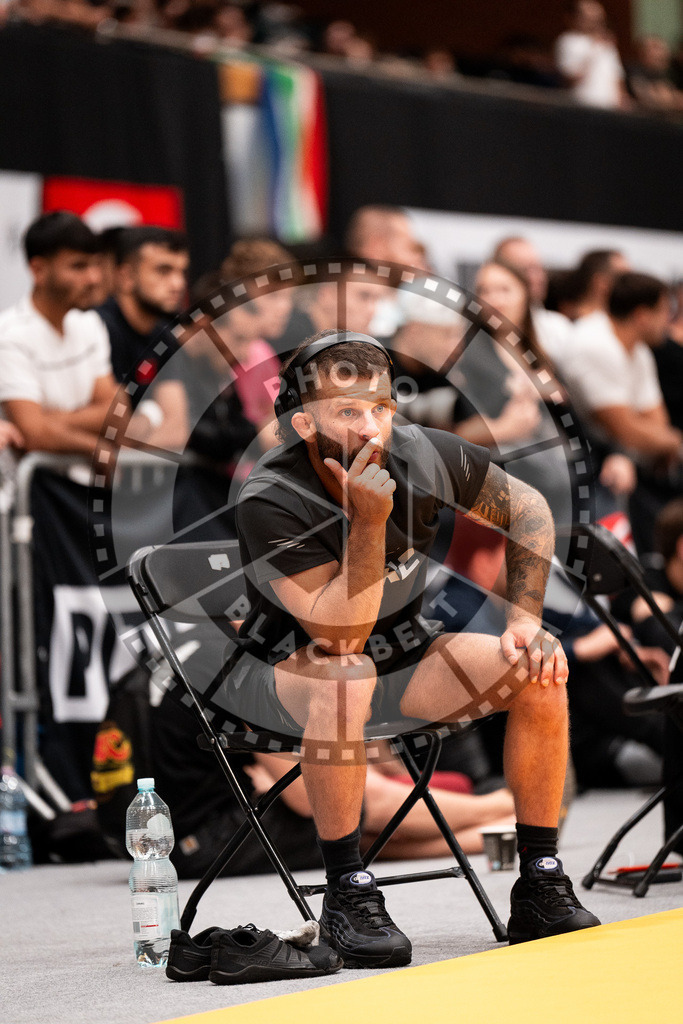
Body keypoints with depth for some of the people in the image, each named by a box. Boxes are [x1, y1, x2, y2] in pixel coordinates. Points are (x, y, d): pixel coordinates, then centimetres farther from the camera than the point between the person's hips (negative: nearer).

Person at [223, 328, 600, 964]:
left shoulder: (421, 458, -16)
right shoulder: (268, 502, -28)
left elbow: (527, 509, 3)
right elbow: (342, 638, -32)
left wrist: (526, 622, -6)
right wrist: (368, 522, -39)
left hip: (400, 653, 5)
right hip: (279, 670, -5)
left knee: (539, 671, -13)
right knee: (346, 676, -38)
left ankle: (541, 887, -6)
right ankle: (346, 892, -28)